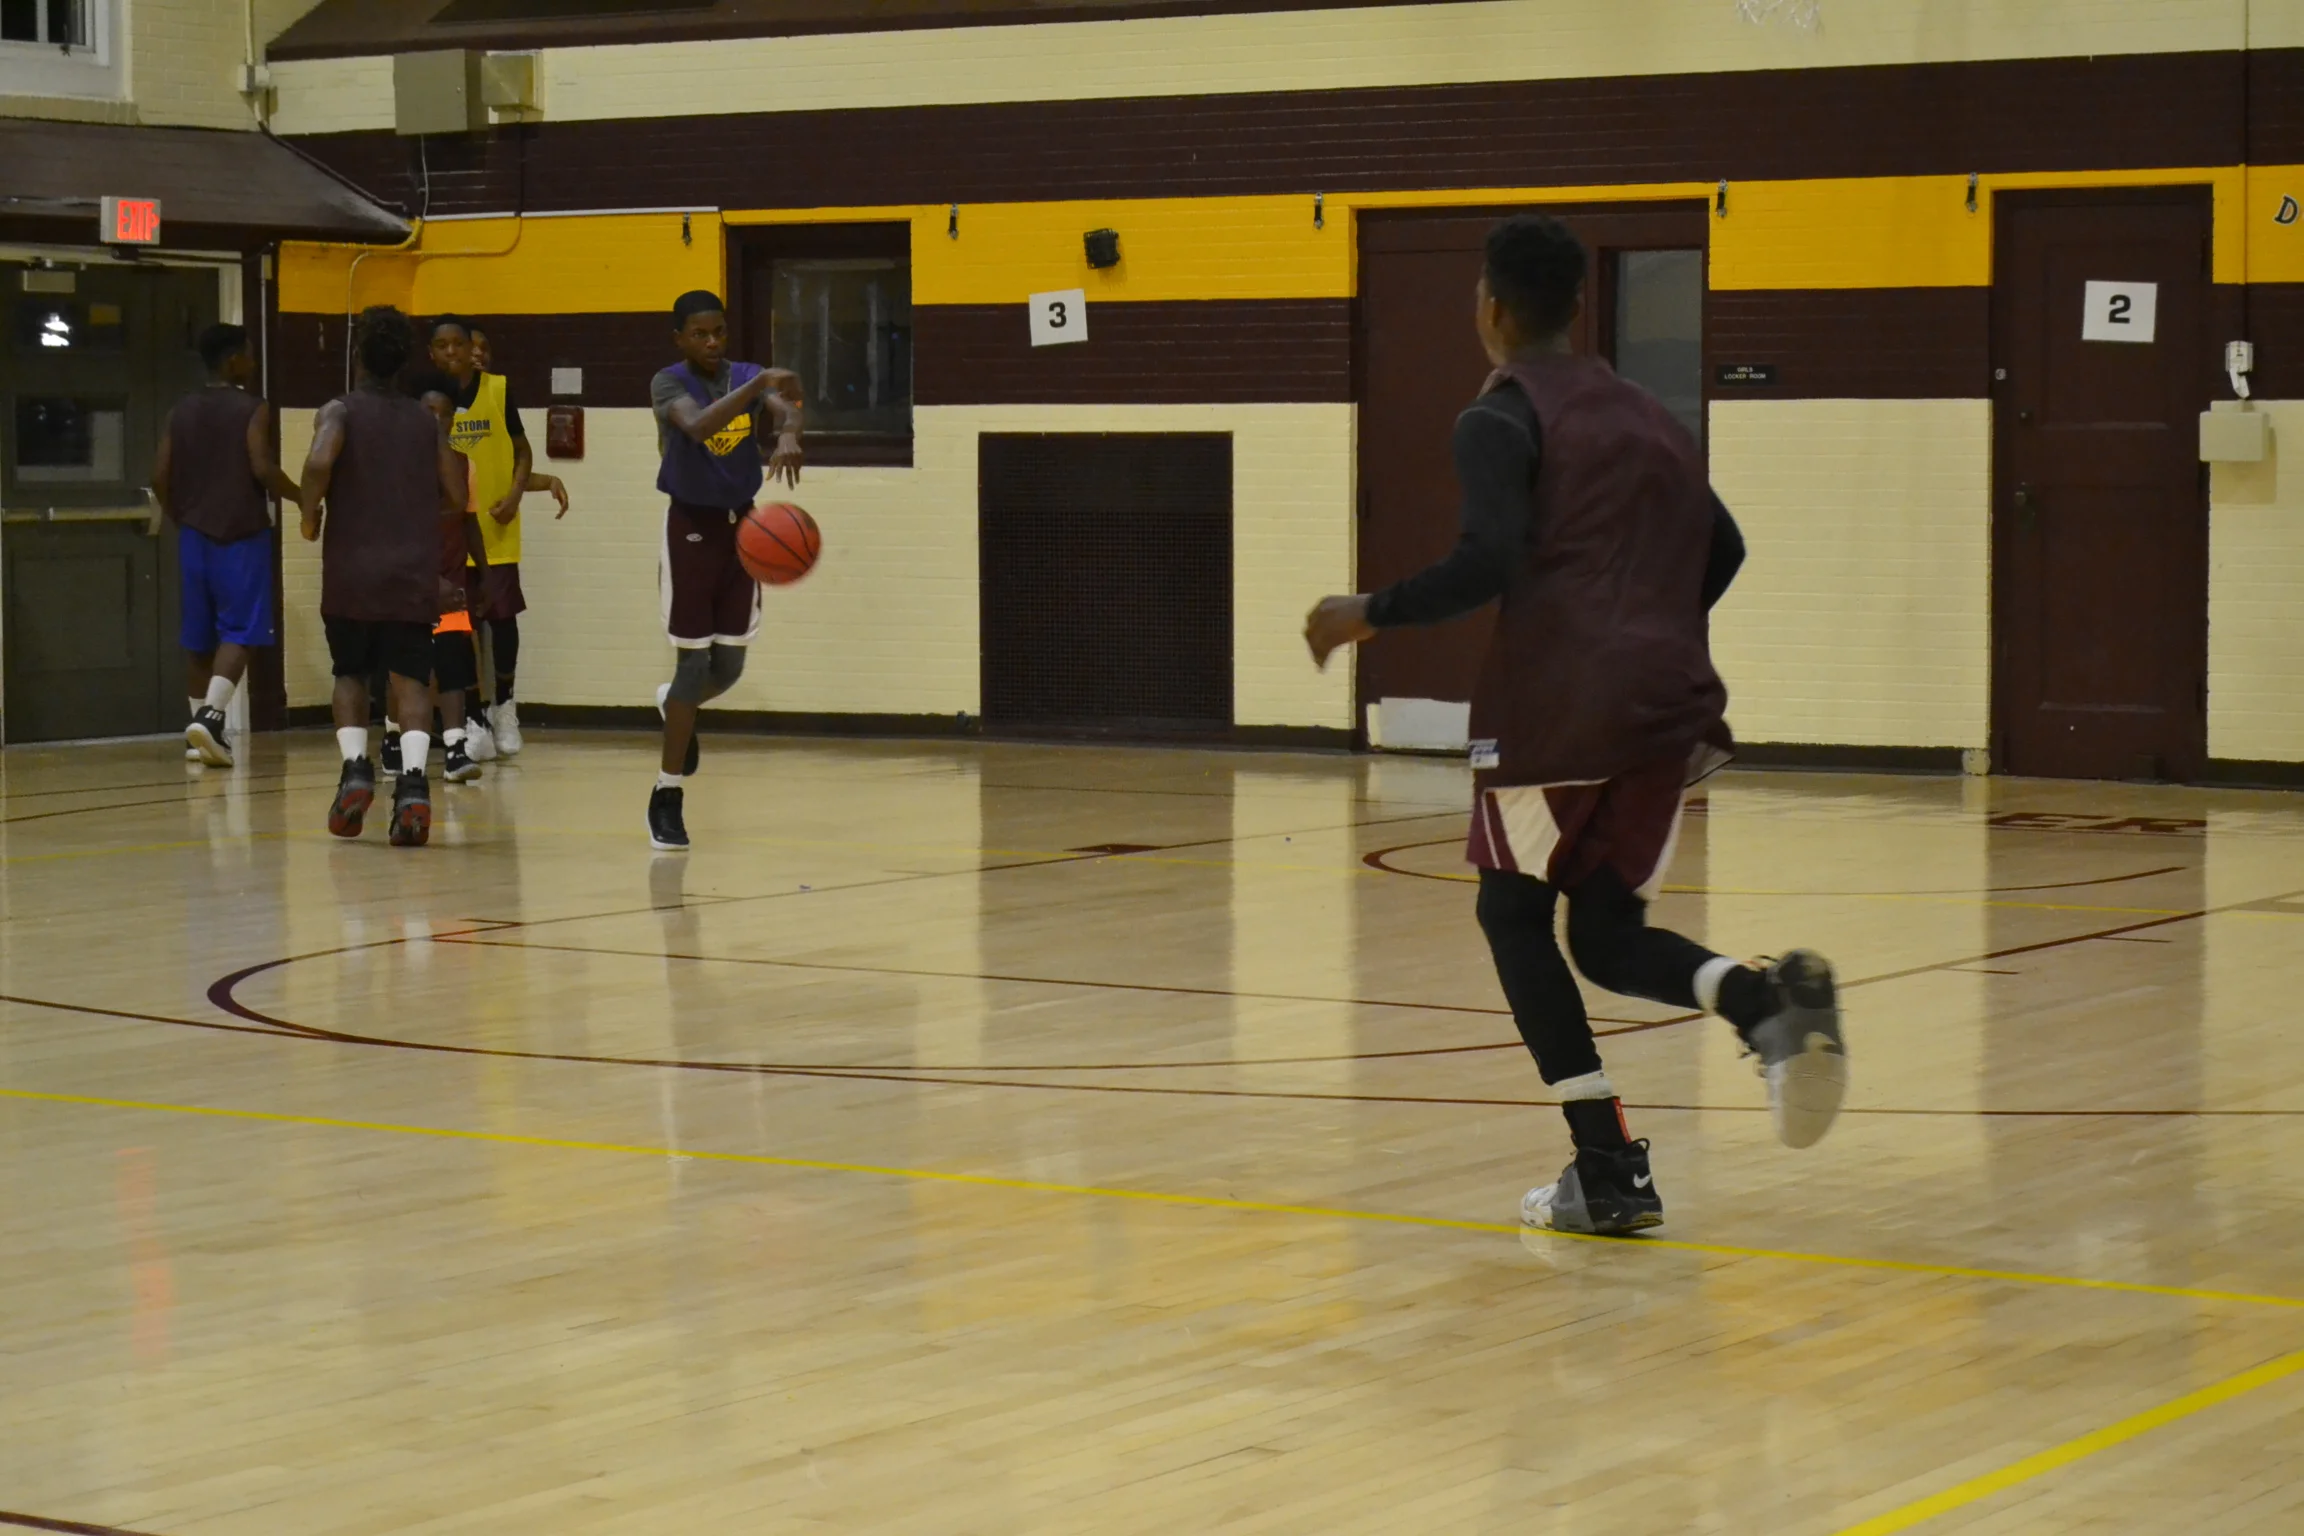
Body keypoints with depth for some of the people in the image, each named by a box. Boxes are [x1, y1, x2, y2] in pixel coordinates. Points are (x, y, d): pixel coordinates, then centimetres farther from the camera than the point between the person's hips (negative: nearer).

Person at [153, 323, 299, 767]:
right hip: (241, 533, -5)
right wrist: (303, 498, -1)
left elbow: (161, 477, 7)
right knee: (238, 630, -5)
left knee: (199, 634, 13)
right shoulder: (252, 410, -7)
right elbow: (263, 469, -17)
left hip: (195, 533, 5)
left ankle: (200, 721, 17)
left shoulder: (181, 412, 9)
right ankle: (210, 714, -23)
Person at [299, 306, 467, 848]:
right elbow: (455, 498, 10)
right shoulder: (426, 421, 10)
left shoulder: (339, 411, 0)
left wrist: (310, 514, -4)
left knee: (350, 675, 18)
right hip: (413, 575, 1)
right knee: (411, 681, -1)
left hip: (351, 573, -1)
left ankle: (355, 768, -1)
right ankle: (412, 782, -22)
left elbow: (320, 462, -21)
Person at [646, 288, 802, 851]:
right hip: (691, 526, -4)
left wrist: (788, 435, -43)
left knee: (729, 665, 7)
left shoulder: (749, 377, 1)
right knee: (695, 661, -7)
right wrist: (759, 384, -42)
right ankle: (666, 796, 2)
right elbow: (698, 425, -32)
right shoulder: (669, 383, -11)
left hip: (740, 526, 4)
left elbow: (785, 409, -19)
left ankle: (672, 702, 42)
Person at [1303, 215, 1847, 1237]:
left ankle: (1609, 1172, 2)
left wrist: (1369, 615, -2)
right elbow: (1721, 550, 23)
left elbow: (1487, 565, -15)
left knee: (1514, 912, 13)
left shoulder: (1502, 416, -1)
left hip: (1562, 702, -6)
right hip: (1670, 702, 6)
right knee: (1606, 933, 16)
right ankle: (1767, 1000, -17)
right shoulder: (1644, 415, 21)